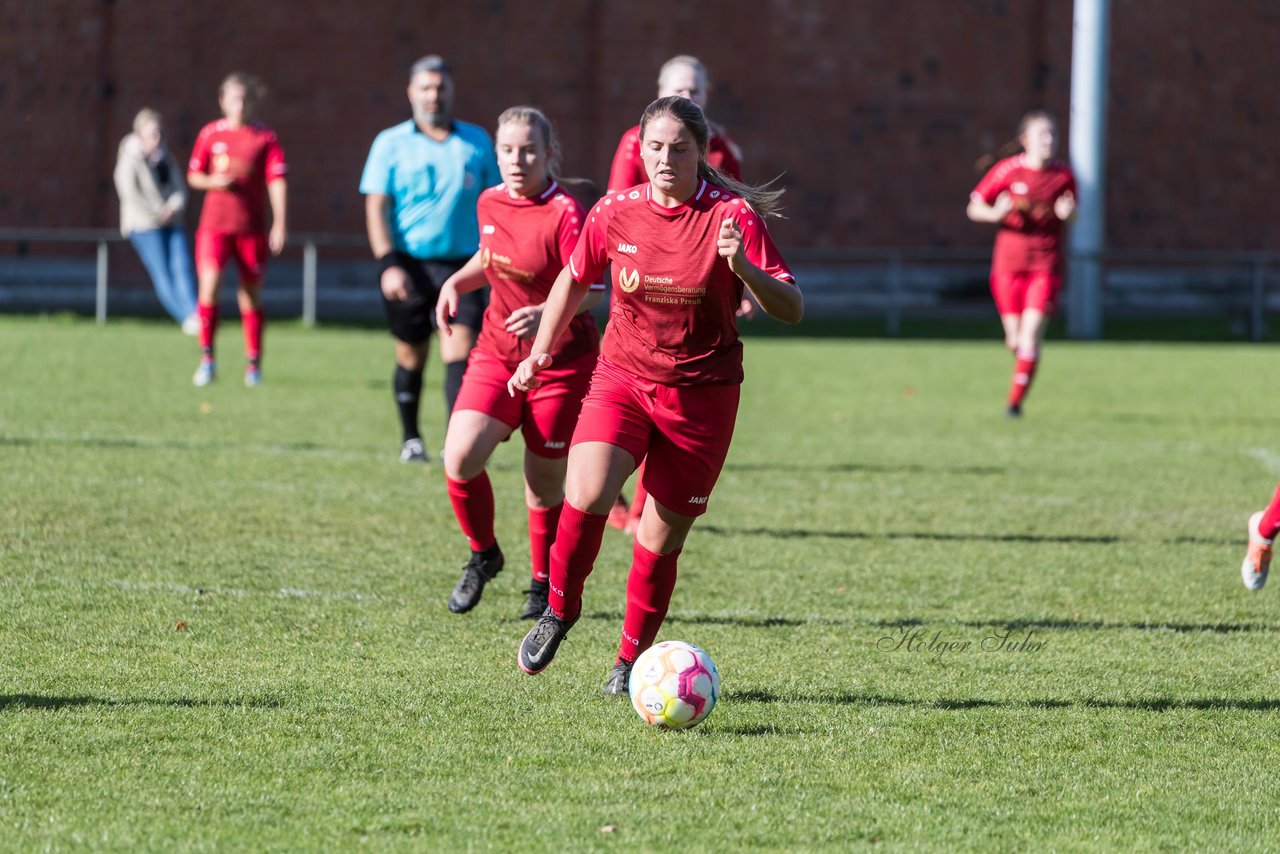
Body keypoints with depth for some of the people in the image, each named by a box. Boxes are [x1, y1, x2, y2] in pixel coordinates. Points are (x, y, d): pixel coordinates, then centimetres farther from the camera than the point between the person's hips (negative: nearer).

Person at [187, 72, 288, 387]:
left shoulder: (265, 137, 0)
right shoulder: (210, 134, 4)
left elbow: (277, 181, -6)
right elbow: (193, 175, 12)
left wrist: (280, 224, -14)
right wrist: (213, 181, -11)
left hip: (251, 228, 0)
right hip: (214, 223, 0)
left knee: (251, 294, 7)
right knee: (209, 284, -17)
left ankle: (253, 364, 18)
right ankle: (206, 358, -9)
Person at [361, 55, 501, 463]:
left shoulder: (477, 141, 10)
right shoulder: (391, 144, 4)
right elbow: (376, 207, -1)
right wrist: (388, 264, -12)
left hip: (462, 265, 1)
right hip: (410, 265, -1)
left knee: (460, 350, -13)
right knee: (411, 356, 9)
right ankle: (410, 438, 27)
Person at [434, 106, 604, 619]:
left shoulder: (565, 214, -17)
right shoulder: (490, 204, 3)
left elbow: (592, 290, -20)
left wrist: (548, 313, -37)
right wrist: (456, 283, 5)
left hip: (561, 362, -5)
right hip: (497, 353, 5)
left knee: (544, 482, 3)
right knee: (460, 457, -14)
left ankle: (544, 585, 25)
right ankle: (483, 556, 12)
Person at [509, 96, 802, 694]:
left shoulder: (732, 217, -11)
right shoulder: (614, 214, -3)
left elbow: (792, 309, -14)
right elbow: (574, 280, 16)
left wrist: (744, 268, -31)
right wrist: (540, 353, 13)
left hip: (702, 393, -1)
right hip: (621, 377, 1)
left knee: (662, 538, 2)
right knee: (586, 495, -24)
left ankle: (631, 661, 23)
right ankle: (559, 611, 2)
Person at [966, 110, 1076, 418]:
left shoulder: (1063, 175, 1)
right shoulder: (1007, 170, -5)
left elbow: (1072, 212, 15)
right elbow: (973, 208, 0)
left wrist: (1067, 212, -9)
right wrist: (995, 214, -22)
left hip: (1046, 266, 0)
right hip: (1009, 264, 0)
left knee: (1031, 334, -13)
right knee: (1015, 340, 4)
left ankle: (1016, 401, -4)